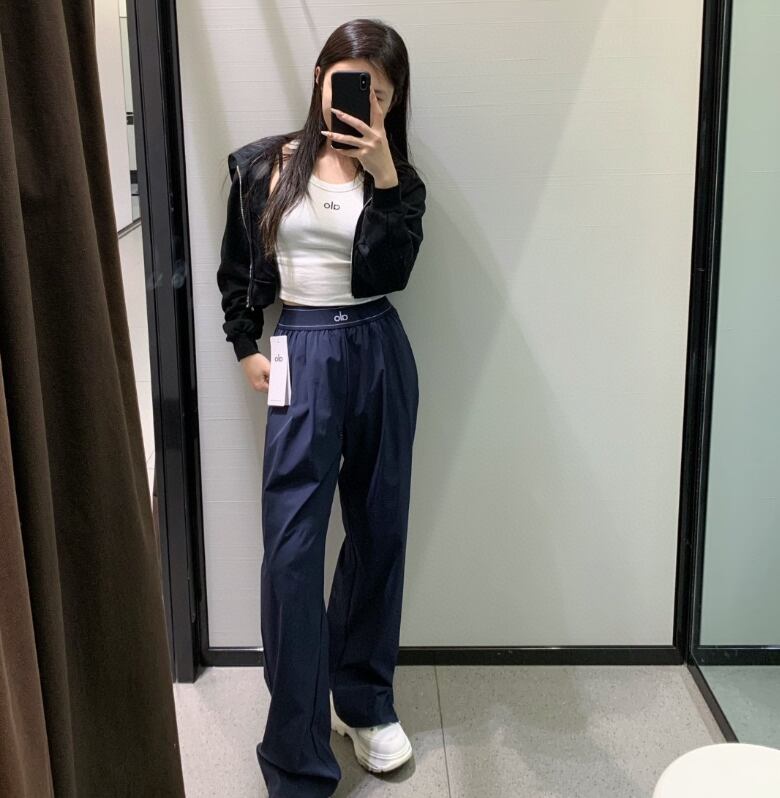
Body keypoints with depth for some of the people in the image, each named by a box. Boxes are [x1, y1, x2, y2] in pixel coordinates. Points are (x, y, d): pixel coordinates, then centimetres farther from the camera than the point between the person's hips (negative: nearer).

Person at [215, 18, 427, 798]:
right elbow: (235, 271, 11)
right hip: (303, 359, -2)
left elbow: (390, 273, -13)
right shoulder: (263, 166, 2)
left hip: (379, 355, 2)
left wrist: (384, 175, -19)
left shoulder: (398, 178, 4)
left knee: (379, 533, 10)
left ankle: (364, 699, 30)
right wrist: (246, 348, 4)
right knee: (291, 549, -8)